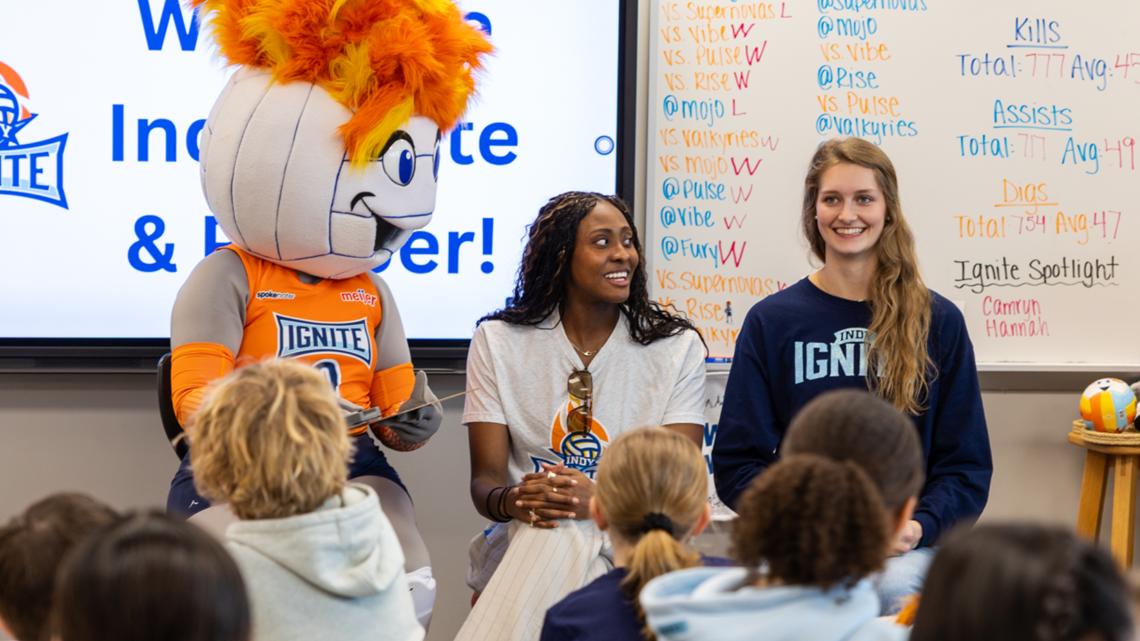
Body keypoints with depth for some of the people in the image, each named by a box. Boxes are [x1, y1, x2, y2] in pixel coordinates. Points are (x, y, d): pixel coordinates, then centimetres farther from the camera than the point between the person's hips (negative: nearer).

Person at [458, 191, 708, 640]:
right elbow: (485, 478, 2)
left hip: (628, 542, -1)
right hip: (525, 539, 1)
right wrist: (512, 500, -24)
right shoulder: (498, 342, 9)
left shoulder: (677, 346, 7)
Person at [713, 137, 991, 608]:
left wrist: (919, 527, -10)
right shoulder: (771, 322, 11)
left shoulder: (938, 322, 12)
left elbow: (967, 463, 11)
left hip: (907, 551, 1)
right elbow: (736, 462, 8)